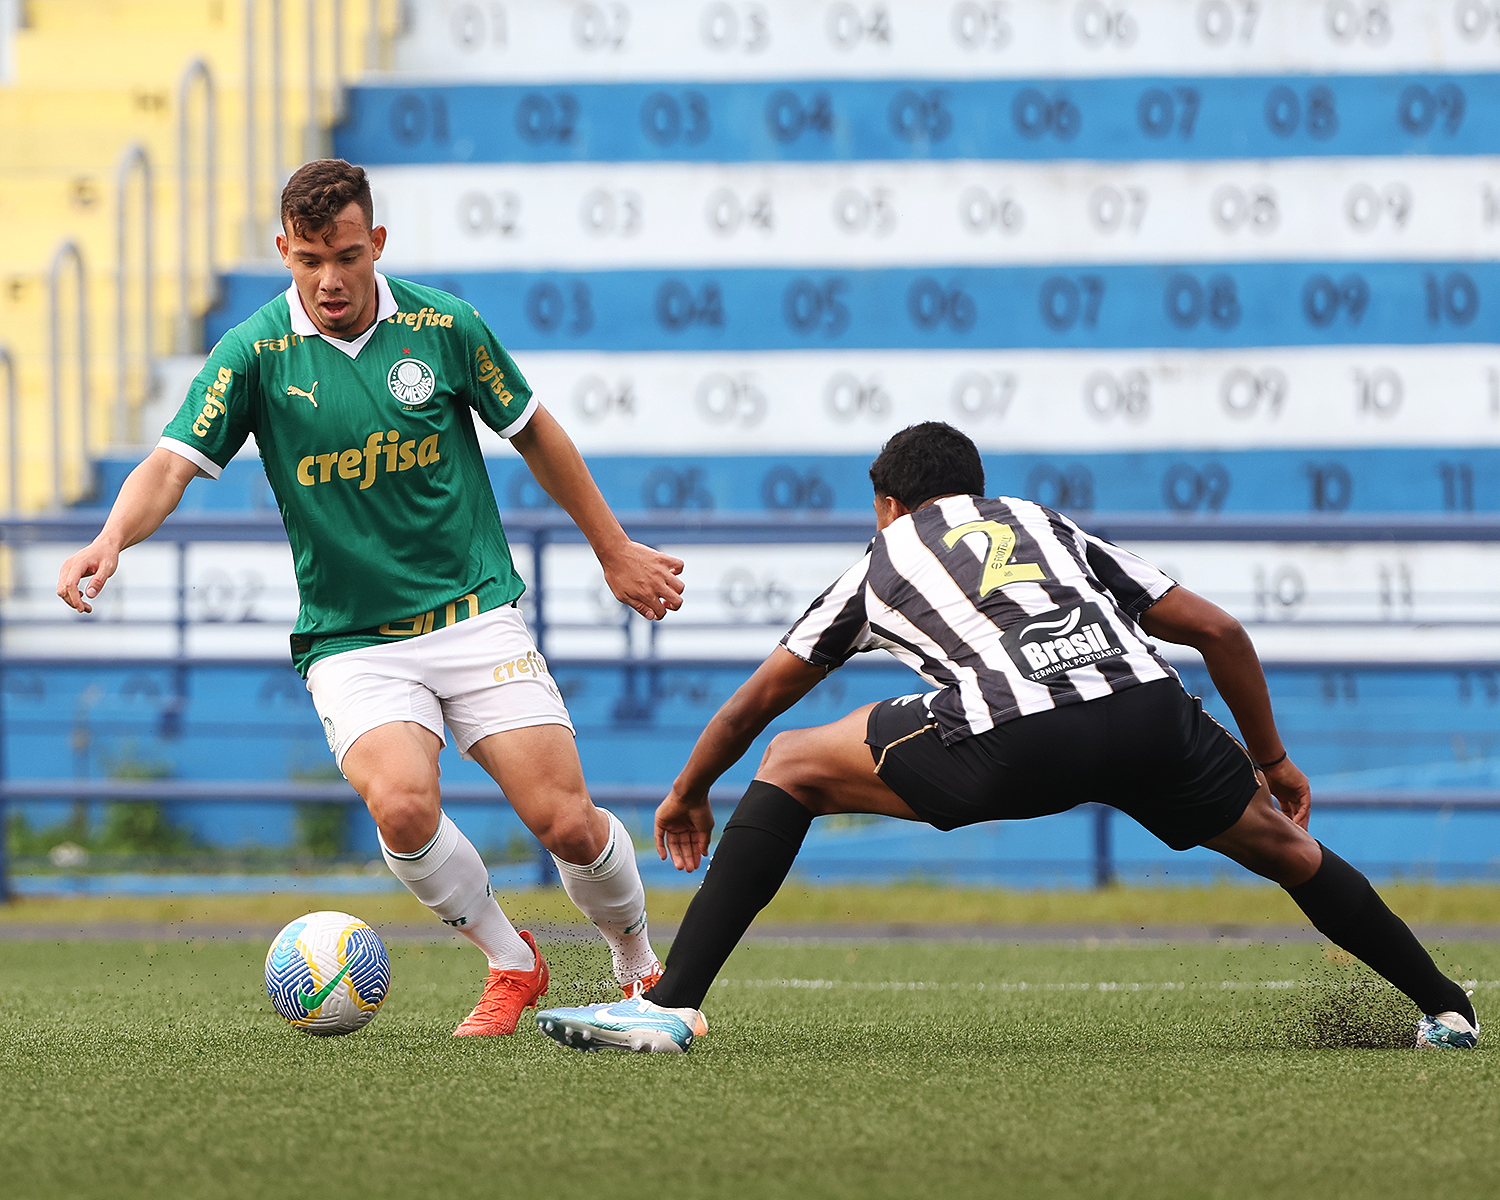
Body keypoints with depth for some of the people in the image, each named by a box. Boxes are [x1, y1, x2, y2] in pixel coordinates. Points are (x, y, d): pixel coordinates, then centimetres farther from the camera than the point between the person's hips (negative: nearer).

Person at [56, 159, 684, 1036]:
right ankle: (511, 965, 1)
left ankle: (643, 967, 22)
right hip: (352, 642, -1)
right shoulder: (257, 353, -5)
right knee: (401, 802, -27)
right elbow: (175, 462, -14)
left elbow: (533, 434, 11)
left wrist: (615, 551, 18)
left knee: (565, 821, -9)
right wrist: (114, 538, -35)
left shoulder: (442, 326, -2)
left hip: (474, 616, 1)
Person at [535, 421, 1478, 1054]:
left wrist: (688, 796, 54)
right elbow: (1220, 632, 31)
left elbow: (757, 700, 38)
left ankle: (673, 1004, 4)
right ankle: (1445, 1008, 34)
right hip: (1147, 707, 3)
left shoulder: (879, 565, 31)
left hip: (1011, 741, -3)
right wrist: (1271, 759, 43)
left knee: (791, 769, 14)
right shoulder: (1051, 526, 36)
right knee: (1284, 848, 28)